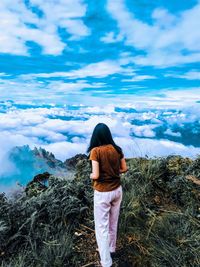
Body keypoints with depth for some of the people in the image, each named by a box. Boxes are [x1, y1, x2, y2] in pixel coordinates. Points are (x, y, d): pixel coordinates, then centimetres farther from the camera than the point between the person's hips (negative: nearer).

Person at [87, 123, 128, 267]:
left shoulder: (95, 151, -19)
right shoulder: (117, 149, -4)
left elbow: (96, 175, -20)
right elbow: (124, 169, 3)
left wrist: (91, 175, 1)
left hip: (102, 193, -5)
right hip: (117, 190, 6)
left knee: (102, 226, 11)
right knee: (113, 222, 24)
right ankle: (111, 248, 47)